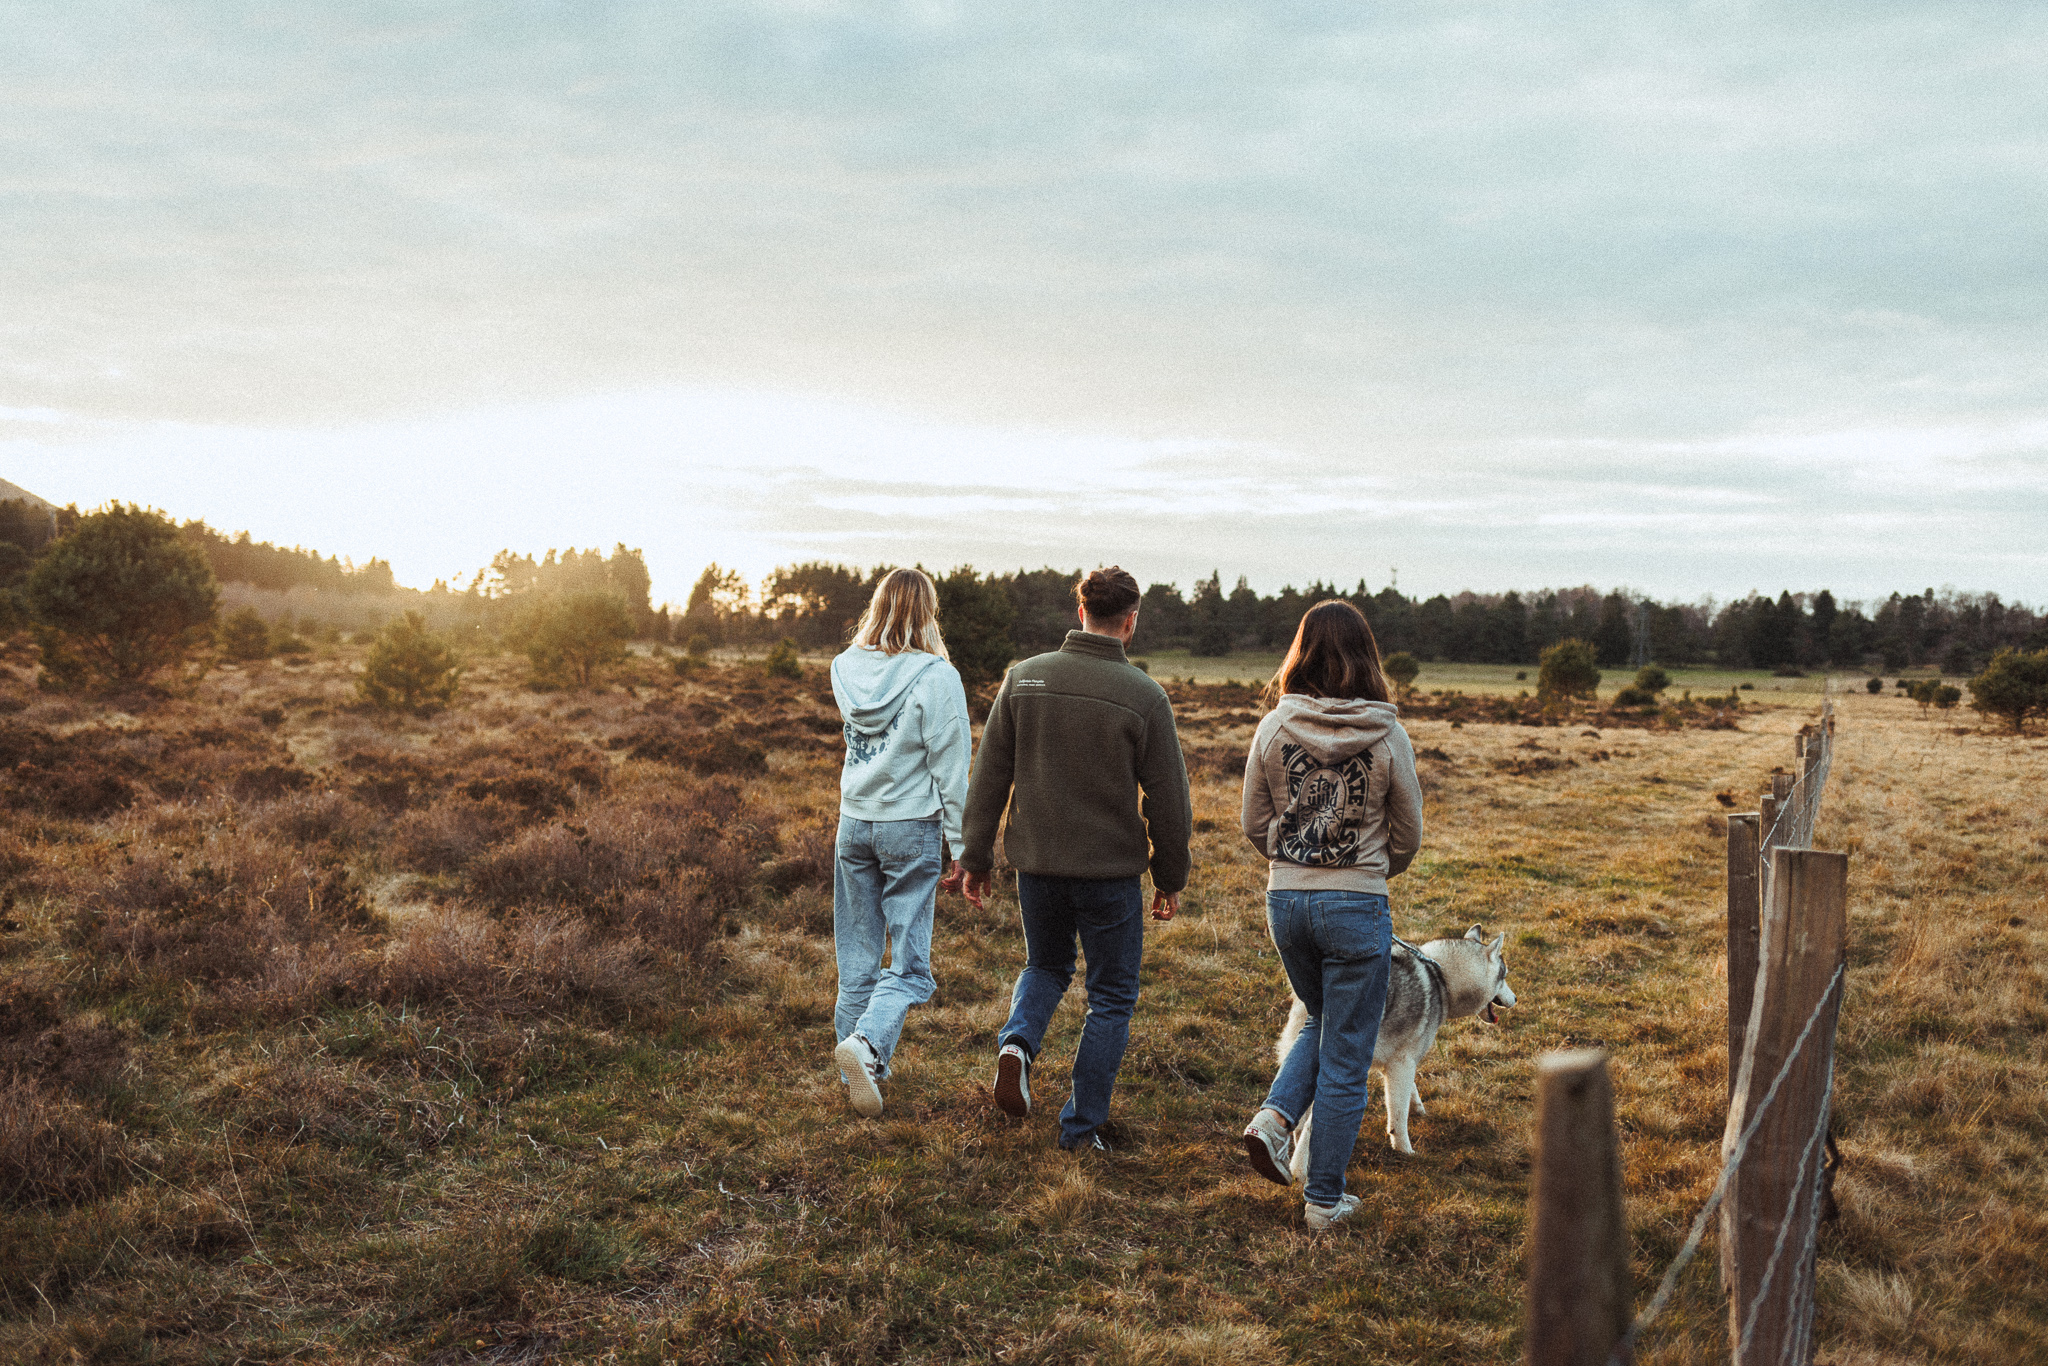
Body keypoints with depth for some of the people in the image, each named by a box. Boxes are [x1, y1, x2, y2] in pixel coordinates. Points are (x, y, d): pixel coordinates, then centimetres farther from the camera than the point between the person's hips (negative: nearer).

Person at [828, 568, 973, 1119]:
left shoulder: (845, 668, 0)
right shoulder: (936, 677, -13)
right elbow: (950, 768, -10)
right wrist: (960, 844, -3)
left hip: (854, 824, 5)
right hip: (911, 829, -4)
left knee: (858, 960, 13)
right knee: (909, 962, 2)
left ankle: (862, 1074, 18)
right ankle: (867, 1043, -21)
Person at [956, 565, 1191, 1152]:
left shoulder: (1025, 678, -2)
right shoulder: (1144, 696, -11)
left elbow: (989, 776, 1)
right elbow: (1167, 799, -6)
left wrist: (976, 856, 10)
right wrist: (1170, 878, 6)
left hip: (1037, 862, 3)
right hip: (1111, 868, -3)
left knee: (1046, 965, 27)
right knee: (1111, 996, 13)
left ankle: (1018, 1041, 0)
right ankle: (1082, 1127, 15)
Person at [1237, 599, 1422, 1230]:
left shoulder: (1273, 728, -5)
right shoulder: (1387, 737, -9)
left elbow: (1254, 826, 3)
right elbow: (1408, 835, 1)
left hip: (1285, 900, 3)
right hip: (1357, 906, -3)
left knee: (1323, 1020, 28)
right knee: (1347, 1056, 10)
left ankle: (1275, 1116, 7)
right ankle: (1324, 1198, 17)